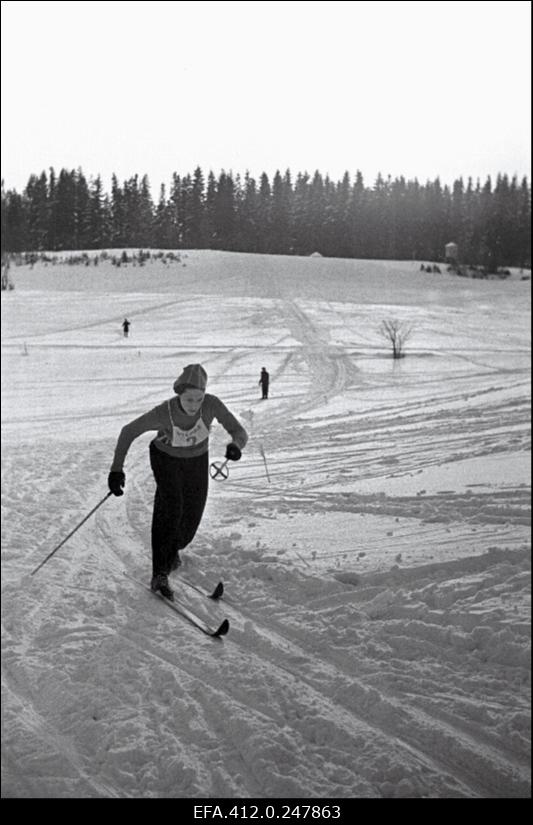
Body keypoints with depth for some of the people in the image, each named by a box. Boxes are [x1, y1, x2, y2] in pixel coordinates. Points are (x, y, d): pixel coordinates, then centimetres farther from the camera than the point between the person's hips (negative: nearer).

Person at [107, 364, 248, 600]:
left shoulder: (212, 404, -32)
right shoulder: (164, 412, -34)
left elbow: (239, 432, -29)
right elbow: (128, 431, -21)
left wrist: (235, 446, -53)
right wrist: (116, 469, -27)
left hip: (197, 460, 3)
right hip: (166, 458, -3)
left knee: (191, 517, 8)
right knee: (169, 506, -26)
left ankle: (173, 548, 43)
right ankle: (160, 574, -22)